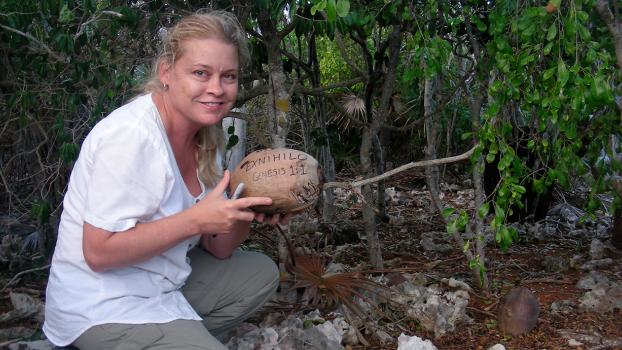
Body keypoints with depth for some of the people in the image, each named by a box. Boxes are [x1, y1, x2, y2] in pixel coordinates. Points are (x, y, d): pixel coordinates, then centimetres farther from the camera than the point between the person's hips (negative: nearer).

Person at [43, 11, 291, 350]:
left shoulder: (206, 136, 0)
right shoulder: (132, 134, -23)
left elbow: (217, 247, 3)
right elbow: (99, 252, -24)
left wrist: (250, 209, -16)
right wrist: (196, 219, -27)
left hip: (164, 281, 8)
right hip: (103, 308, -8)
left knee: (261, 273, 11)